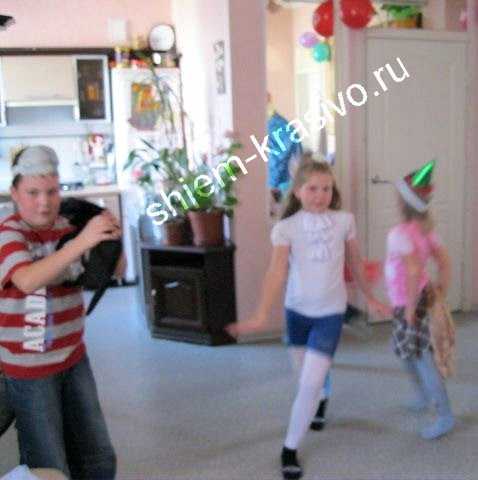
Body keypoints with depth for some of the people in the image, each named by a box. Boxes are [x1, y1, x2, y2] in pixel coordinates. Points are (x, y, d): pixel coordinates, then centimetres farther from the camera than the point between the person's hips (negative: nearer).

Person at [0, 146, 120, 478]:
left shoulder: (67, 226, 2)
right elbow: (28, 280, -36)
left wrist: (111, 239, -16)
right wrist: (82, 241, -47)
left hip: (73, 358, 6)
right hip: (28, 369, -6)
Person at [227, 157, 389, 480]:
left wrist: (370, 298, 19)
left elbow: (356, 263, 9)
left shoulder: (345, 221, -6)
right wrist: (262, 315, -34)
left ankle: (290, 450, 8)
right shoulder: (286, 228, -11)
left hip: (330, 312, -1)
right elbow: (276, 272, -22)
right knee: (307, 378, 17)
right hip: (297, 310, 1)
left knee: (310, 384, -8)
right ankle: (320, 403, 53)